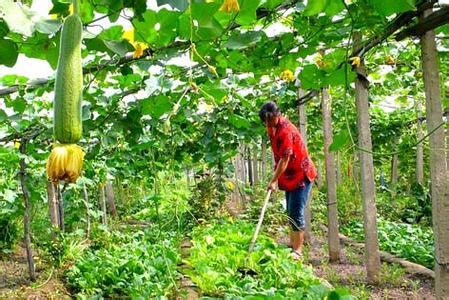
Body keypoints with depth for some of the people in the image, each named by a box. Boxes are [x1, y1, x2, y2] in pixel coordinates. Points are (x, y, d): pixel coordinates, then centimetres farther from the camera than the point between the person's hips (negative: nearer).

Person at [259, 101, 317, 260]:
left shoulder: (285, 130, -25)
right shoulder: (273, 127, 4)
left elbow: (285, 159, -26)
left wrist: (274, 180, -23)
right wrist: (276, 171, 8)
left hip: (301, 175, -10)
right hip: (290, 176, 10)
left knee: (296, 213, -10)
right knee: (290, 212, 15)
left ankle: (297, 250, -4)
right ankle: (293, 243, 26)